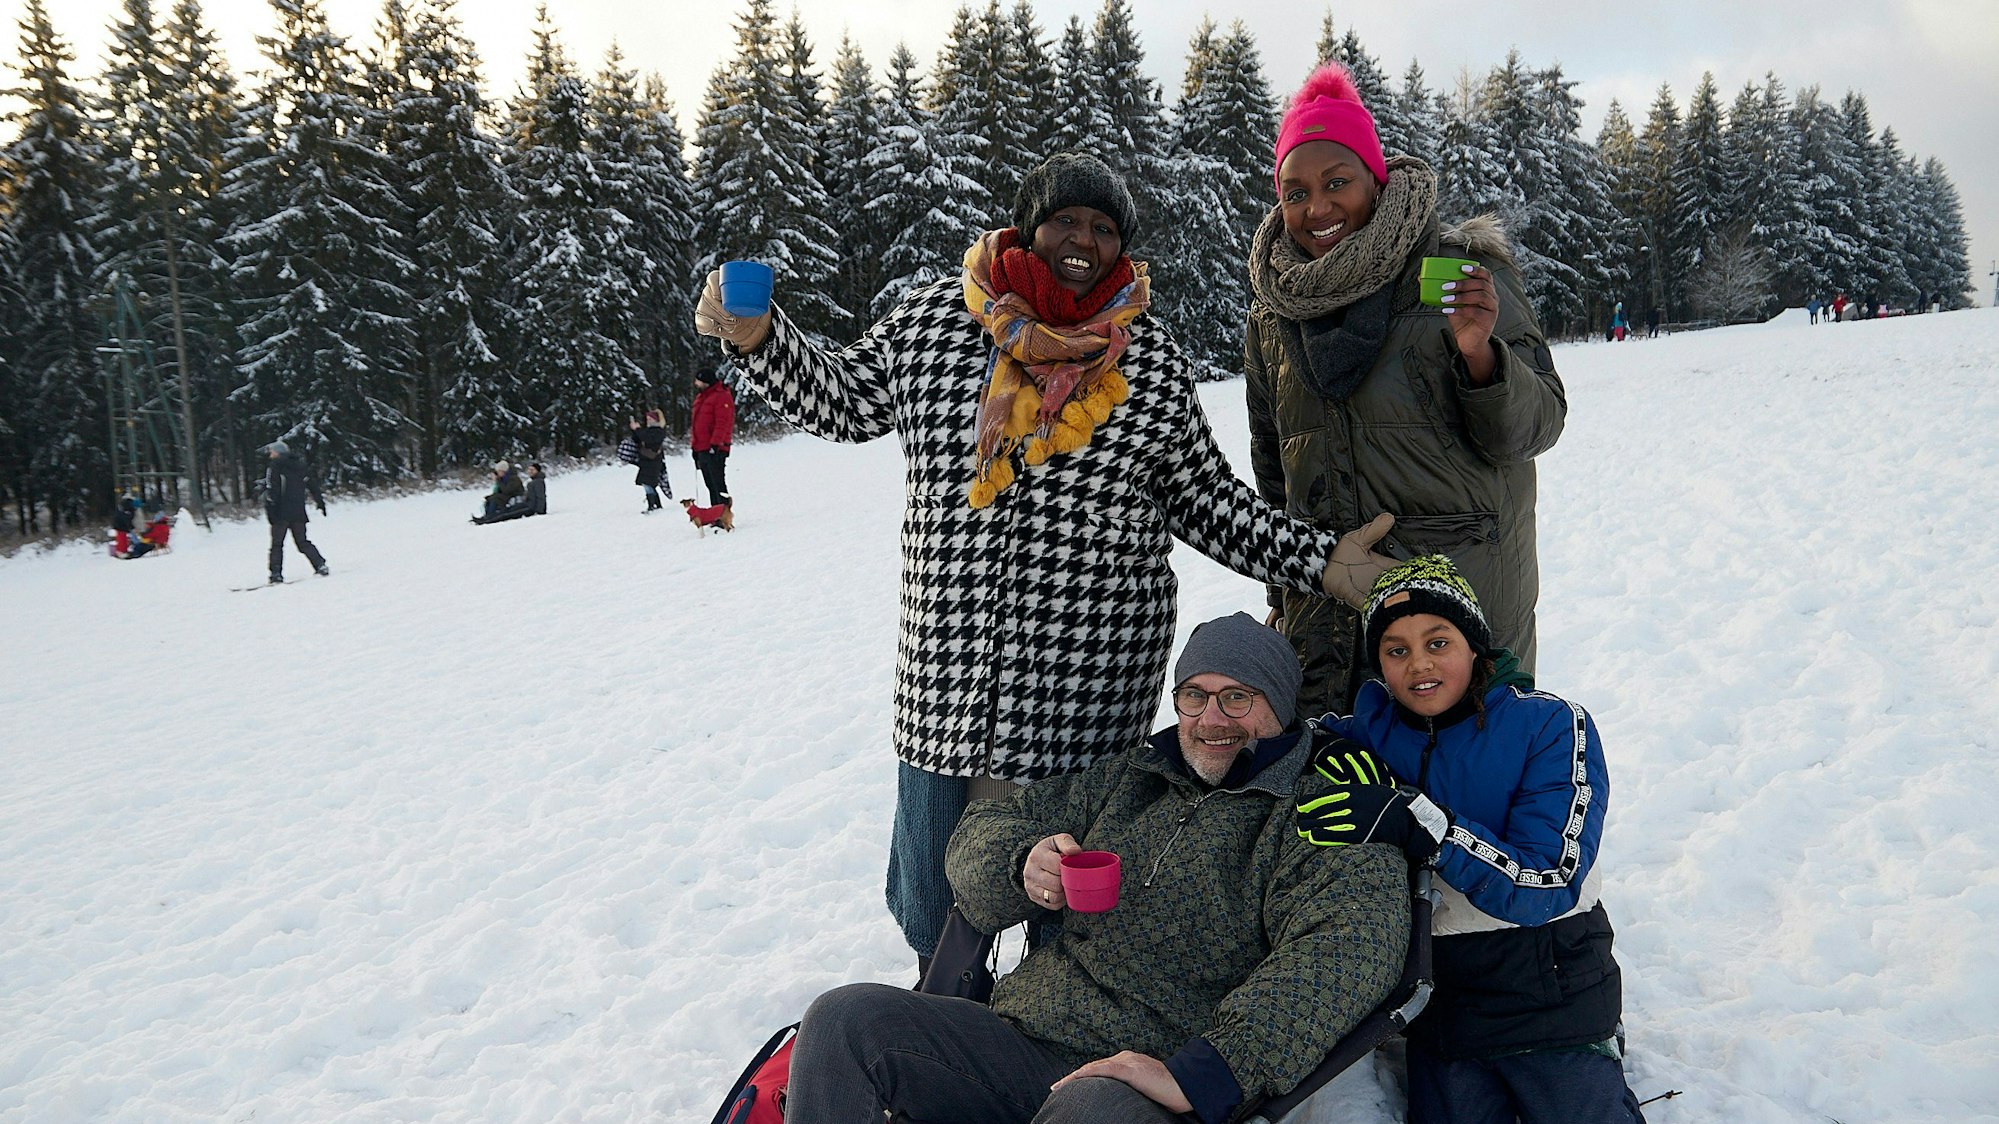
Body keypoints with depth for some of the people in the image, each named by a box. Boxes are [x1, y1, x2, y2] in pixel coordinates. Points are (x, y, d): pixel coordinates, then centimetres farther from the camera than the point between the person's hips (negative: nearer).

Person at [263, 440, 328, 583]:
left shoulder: (275, 466, -3)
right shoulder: (300, 466, 13)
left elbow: (270, 490, -11)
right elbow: (312, 485, 16)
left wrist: (270, 509, -13)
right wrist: (321, 502, 23)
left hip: (281, 512, -5)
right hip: (299, 513, 5)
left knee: (277, 544, -1)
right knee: (302, 542, 14)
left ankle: (276, 575, -7)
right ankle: (321, 566, 2)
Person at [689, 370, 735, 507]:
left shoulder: (721, 396, -9)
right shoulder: (700, 397, 20)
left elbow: (722, 423, -18)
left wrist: (715, 444, -24)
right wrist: (694, 446, 21)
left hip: (714, 449, -9)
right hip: (701, 449, 9)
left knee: (717, 483, -11)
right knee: (711, 485, 11)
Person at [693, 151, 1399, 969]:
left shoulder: (1151, 358, 3)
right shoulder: (934, 317, 3)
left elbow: (1206, 502, 7)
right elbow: (844, 402, 14)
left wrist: (1319, 562, -3)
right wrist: (758, 337, 0)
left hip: (1091, 676, -1)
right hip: (948, 659, 1)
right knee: (938, 920, 12)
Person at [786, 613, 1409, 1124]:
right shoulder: (1133, 774, 17)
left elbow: (1353, 940, -22)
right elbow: (985, 825, 21)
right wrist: (1023, 861, -6)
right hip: (1023, 1039, 6)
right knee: (844, 1017, -12)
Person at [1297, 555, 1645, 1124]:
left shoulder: (1551, 725, -12)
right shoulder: (1371, 732, -1)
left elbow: (1548, 883, -20)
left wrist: (1414, 822, -33)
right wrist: (1328, 759, -15)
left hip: (1551, 996, -3)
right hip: (1437, 997, 3)